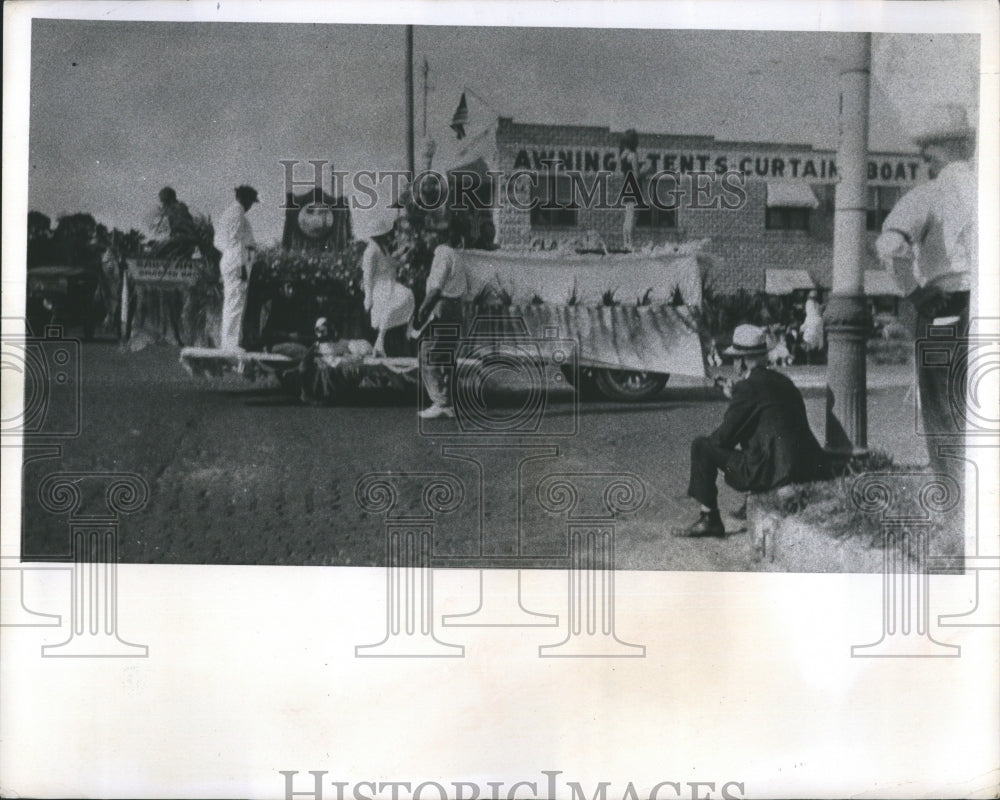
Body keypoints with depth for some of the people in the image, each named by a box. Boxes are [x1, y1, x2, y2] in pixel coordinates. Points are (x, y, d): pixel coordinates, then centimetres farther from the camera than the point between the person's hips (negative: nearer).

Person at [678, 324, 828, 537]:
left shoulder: (748, 387, -9)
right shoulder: (782, 381, 15)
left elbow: (724, 437, -6)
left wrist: (706, 443, 15)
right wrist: (735, 398, 22)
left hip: (773, 473, -8)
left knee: (701, 446, 1)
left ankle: (709, 519, 4)